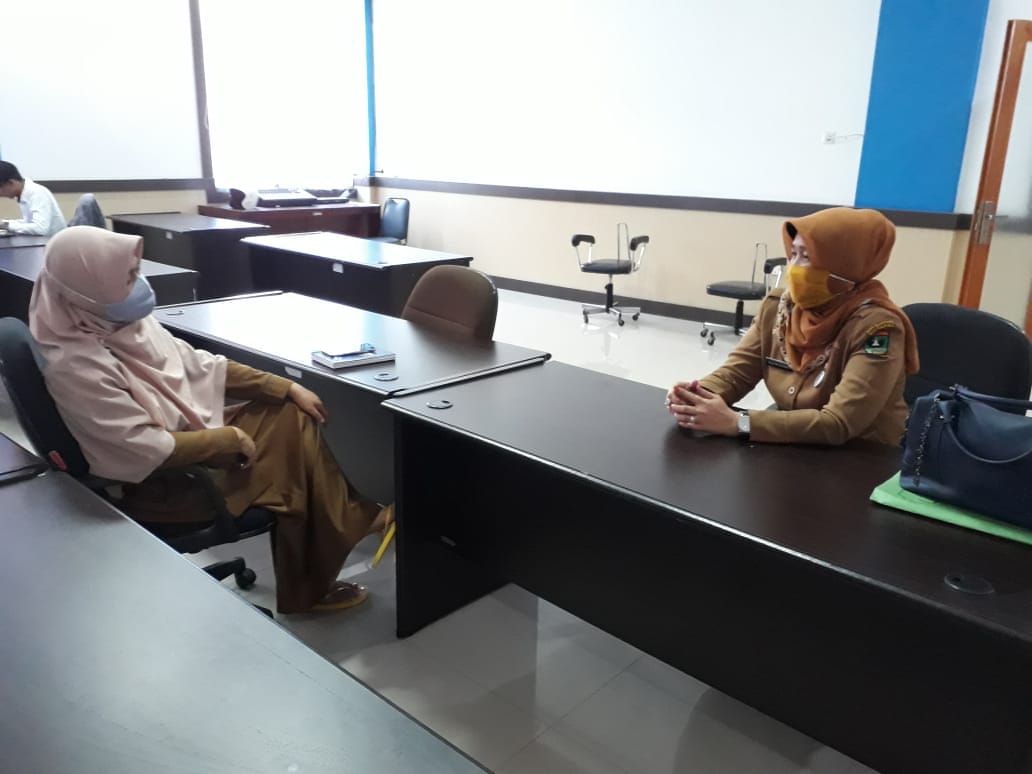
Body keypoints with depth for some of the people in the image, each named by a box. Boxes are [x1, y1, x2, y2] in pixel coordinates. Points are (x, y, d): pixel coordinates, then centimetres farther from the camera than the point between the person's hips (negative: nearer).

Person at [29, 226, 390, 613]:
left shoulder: (124, 322, -3)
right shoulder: (76, 367, -28)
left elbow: (199, 366, 4)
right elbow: (150, 451, -27)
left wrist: (286, 387, 0)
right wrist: (229, 440, -16)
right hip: (160, 482, -8)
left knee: (294, 416, -2)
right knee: (287, 481, -10)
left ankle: (354, 518, 8)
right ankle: (307, 590, 15)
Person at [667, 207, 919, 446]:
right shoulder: (777, 307, -2)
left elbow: (838, 424, -25)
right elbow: (737, 370, -3)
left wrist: (735, 423, -31)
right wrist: (700, 393, -24)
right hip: (789, 451, 5)